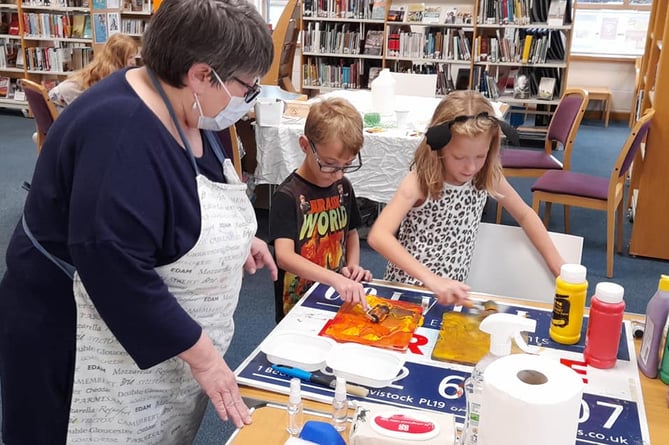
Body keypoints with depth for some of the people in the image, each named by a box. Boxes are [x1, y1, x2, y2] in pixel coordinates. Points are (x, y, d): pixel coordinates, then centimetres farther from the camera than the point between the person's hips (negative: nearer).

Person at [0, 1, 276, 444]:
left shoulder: (181, 108, -1)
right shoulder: (122, 134, -30)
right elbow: (115, 271, -34)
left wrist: (236, 237, 5)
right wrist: (202, 354, -27)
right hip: (89, 340, -8)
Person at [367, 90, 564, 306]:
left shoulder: (487, 177, -5)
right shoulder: (419, 181, -18)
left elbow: (525, 215, 11)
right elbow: (378, 236, -29)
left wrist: (557, 265, 7)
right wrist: (431, 280, -38)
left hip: (452, 292, 4)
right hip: (407, 289, -3)